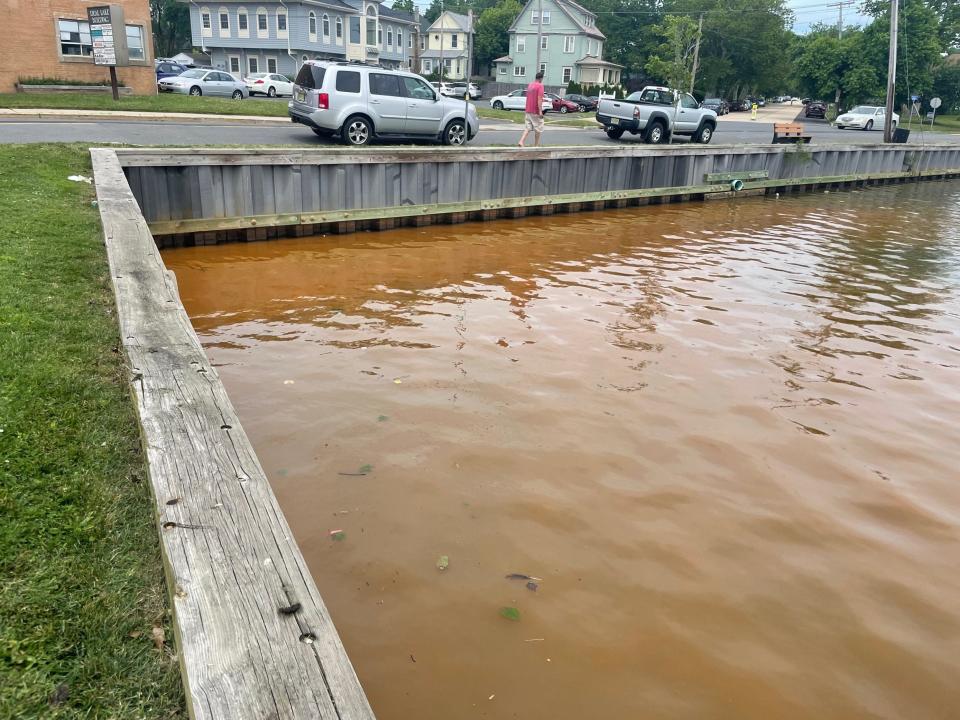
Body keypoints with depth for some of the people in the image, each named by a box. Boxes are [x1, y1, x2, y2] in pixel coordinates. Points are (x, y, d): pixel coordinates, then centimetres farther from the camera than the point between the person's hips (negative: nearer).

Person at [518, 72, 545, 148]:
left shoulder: (530, 85, 12)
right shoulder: (540, 86, -11)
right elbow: (539, 99, -19)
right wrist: (540, 111, -21)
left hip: (528, 111, 7)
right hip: (536, 112, -7)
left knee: (527, 128, 5)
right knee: (538, 129, 6)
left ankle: (521, 142, -14)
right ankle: (536, 145, 12)